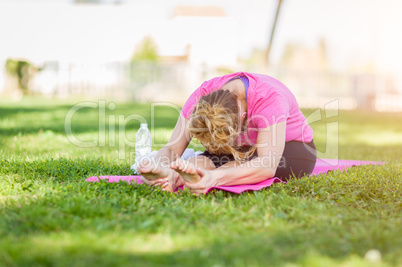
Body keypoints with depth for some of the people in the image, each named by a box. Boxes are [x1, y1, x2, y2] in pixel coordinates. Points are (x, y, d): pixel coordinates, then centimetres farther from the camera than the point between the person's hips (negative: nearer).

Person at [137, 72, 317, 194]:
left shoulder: (270, 99, -38)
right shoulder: (201, 98, -24)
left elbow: (268, 166, -48)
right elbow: (172, 149, -27)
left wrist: (215, 178, -64)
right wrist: (157, 165, -53)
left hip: (290, 148, -4)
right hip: (245, 148, 5)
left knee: (239, 164, -38)